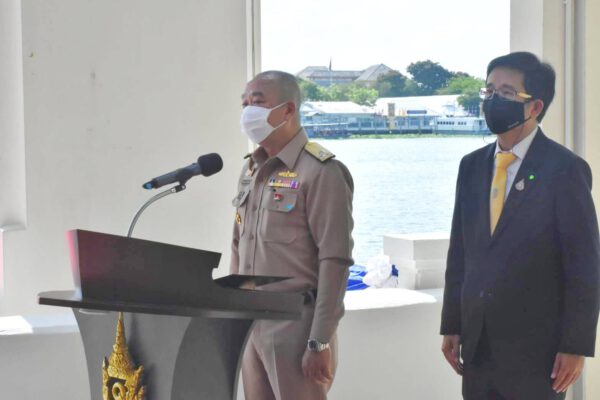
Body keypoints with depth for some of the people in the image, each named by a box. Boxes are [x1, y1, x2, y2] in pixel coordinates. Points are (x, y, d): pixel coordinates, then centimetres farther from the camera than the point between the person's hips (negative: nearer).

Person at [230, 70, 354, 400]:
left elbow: (335, 261, -16)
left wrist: (320, 343, -18)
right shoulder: (250, 170, 13)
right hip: (250, 324, 7)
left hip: (295, 326, -7)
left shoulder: (320, 172, -11)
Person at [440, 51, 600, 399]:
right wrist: (452, 325, 9)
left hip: (537, 353, -5)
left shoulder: (565, 169, -8)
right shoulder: (472, 166, 9)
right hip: (478, 347, 5)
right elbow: (459, 252, 12)